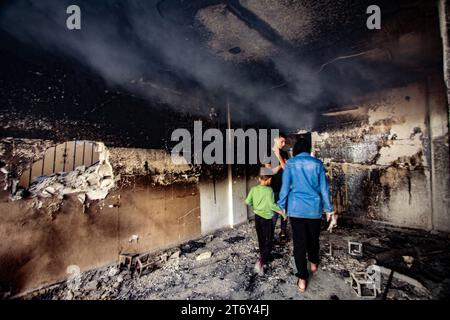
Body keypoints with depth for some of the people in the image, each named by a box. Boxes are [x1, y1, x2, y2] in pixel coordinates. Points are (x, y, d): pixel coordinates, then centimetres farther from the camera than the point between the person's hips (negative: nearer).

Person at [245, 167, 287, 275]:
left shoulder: (254, 189, -3)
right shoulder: (269, 190, -16)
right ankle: (261, 262, -8)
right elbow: (272, 205, -21)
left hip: (257, 217, 5)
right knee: (268, 242, 5)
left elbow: (248, 202, -2)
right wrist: (282, 213, -9)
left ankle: (264, 260, 33)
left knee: (261, 240, 19)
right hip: (267, 218, -5)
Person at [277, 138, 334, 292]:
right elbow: (324, 188, 2)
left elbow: (285, 187, -5)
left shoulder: (290, 163, -4)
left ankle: (302, 279, 12)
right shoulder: (317, 163, 0)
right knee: (313, 238, 23)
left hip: (296, 208, -2)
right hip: (314, 208, 2)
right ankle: (314, 263, 46)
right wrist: (328, 208, 11)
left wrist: (282, 206, 4)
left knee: (299, 242, 6)